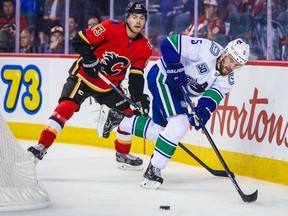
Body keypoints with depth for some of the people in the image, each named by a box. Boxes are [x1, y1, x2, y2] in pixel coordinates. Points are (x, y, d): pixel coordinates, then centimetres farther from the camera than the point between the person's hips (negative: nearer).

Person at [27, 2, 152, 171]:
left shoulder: (144, 47, -4)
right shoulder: (111, 28, -17)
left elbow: (136, 75, -4)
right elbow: (80, 40, -14)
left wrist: (139, 96, -18)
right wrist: (88, 58, -27)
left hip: (109, 86, 6)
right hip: (83, 76, -6)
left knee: (129, 114, 4)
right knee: (65, 107, -23)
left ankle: (123, 155, 23)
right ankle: (41, 147, -22)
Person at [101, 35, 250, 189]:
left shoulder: (227, 80, -5)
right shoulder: (208, 50, -27)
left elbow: (212, 97, -17)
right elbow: (169, 43, -27)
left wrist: (202, 112, -35)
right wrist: (176, 69, -29)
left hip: (176, 89, 9)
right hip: (162, 76, -9)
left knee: (161, 129, 13)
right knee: (179, 123, -22)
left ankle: (119, 119, 29)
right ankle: (153, 170, -17)